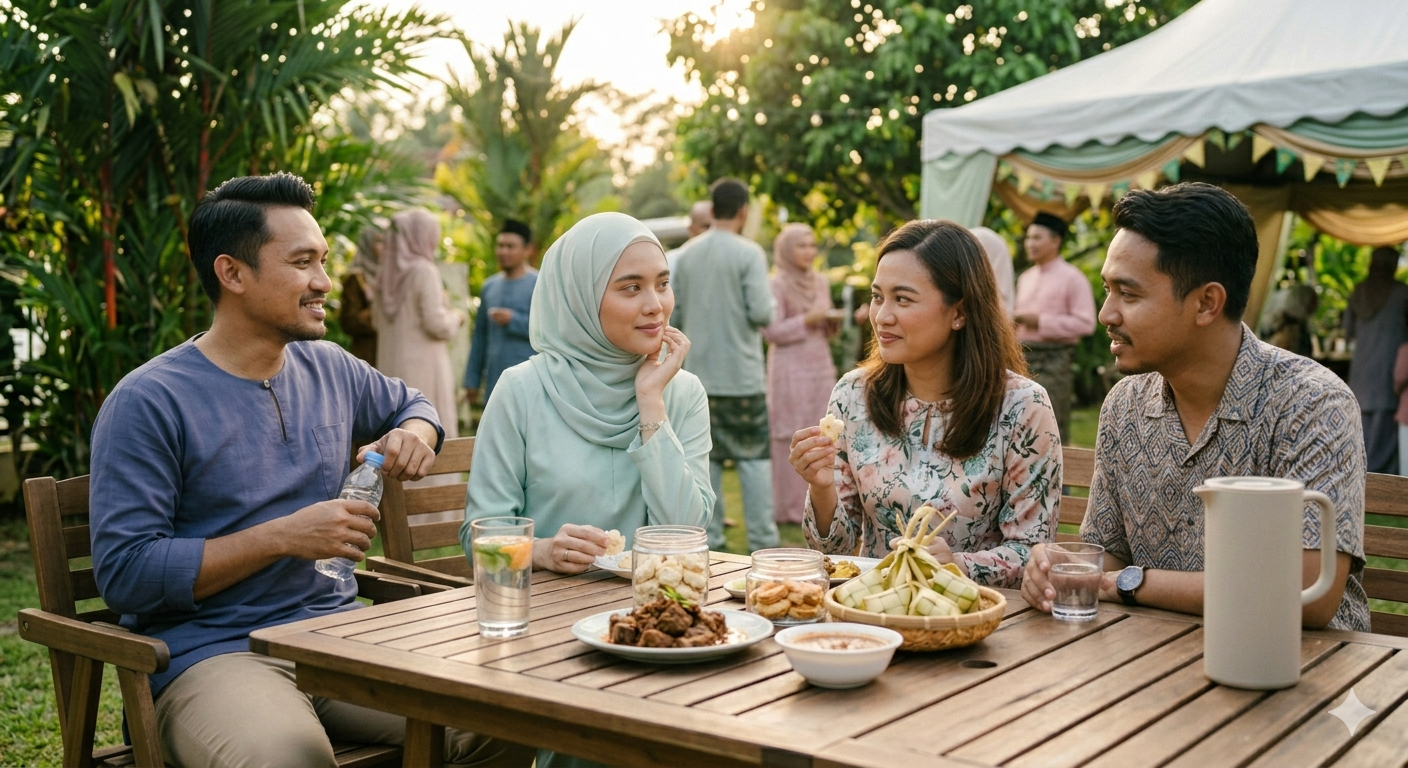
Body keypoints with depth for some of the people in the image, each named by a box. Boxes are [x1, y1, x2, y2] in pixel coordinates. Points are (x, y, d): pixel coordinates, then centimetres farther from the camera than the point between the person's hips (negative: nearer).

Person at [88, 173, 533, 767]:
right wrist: (281, 537, -16)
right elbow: (124, 573, -11)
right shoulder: (147, 402, -7)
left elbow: (409, 404, 32)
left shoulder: (329, 368, 11)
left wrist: (413, 434, 7)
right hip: (213, 649, -5)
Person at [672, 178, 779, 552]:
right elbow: (761, 312, -16)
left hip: (698, 374, 4)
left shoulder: (686, 254, 6)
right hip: (741, 376, -4)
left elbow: (674, 314, 9)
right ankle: (763, 542, 3)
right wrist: (768, 310, 6)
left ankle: (709, 539, 13)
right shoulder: (748, 253, -10)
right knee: (755, 458, 3)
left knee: (705, 458, 10)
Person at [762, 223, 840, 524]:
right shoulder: (778, 285, -5)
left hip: (821, 367, 6)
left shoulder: (821, 282, 14)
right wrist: (806, 320, -16)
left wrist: (832, 321, 0)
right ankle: (790, 507, 1)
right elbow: (770, 332, -10)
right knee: (792, 437, -5)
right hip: (791, 371, -6)